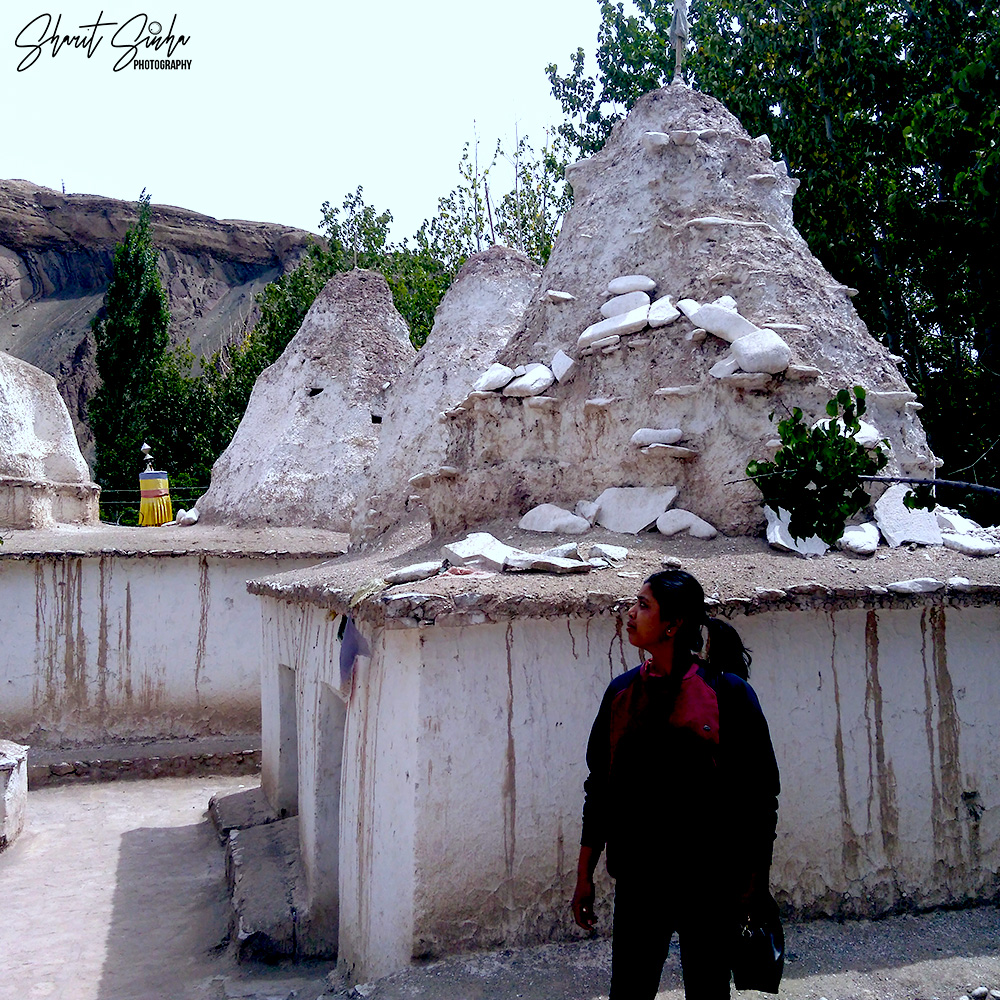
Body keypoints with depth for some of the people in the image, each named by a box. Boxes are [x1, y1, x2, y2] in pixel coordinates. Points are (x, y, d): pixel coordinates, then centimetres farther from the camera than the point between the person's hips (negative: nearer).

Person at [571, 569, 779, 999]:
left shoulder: (727, 692, -10)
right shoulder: (623, 691, 2)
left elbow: (759, 792, -6)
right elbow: (600, 787, 7)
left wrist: (752, 883, -5)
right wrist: (584, 875, 8)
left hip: (710, 882, -2)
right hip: (638, 879, 3)